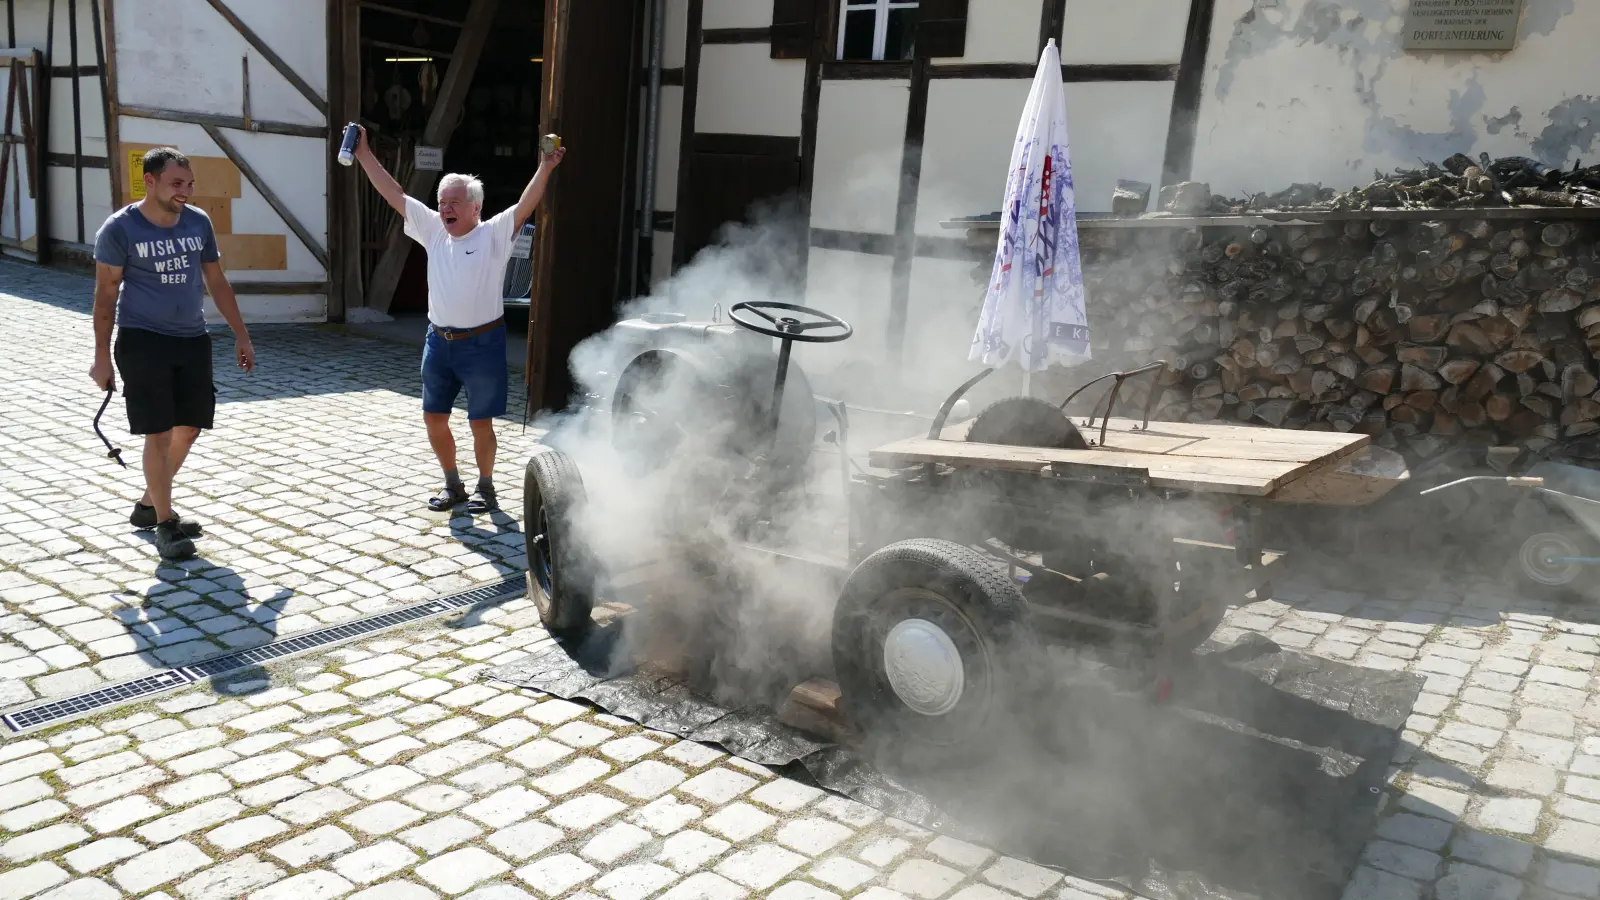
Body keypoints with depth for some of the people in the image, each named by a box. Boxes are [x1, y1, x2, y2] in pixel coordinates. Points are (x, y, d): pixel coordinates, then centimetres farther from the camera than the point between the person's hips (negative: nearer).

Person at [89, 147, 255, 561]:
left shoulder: (199, 222, 4)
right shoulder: (120, 228, -9)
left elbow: (216, 282, 13)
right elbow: (106, 293, -5)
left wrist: (240, 335, 12)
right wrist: (102, 355, -8)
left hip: (192, 340, 5)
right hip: (143, 341, -5)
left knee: (189, 429, 10)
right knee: (159, 433, -5)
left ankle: (148, 505, 30)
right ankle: (165, 524, 7)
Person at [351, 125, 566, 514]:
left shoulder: (494, 234, -6)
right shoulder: (433, 230, 7)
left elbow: (526, 205, -20)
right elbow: (394, 194, 9)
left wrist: (545, 169, -33)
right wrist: (364, 154, 6)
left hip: (482, 343, -5)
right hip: (439, 340, 5)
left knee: (480, 422, 3)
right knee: (434, 417, 10)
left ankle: (485, 487, 20)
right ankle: (453, 485, 27)